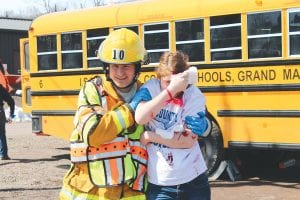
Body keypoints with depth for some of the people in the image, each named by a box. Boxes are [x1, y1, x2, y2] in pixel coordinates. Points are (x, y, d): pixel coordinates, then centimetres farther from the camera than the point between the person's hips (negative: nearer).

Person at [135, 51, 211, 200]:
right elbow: (140, 118, -26)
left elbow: (189, 141, -12)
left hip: (193, 180, 1)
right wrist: (170, 90, -30)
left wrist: (152, 137, -13)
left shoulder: (194, 96, -7)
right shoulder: (150, 89, -7)